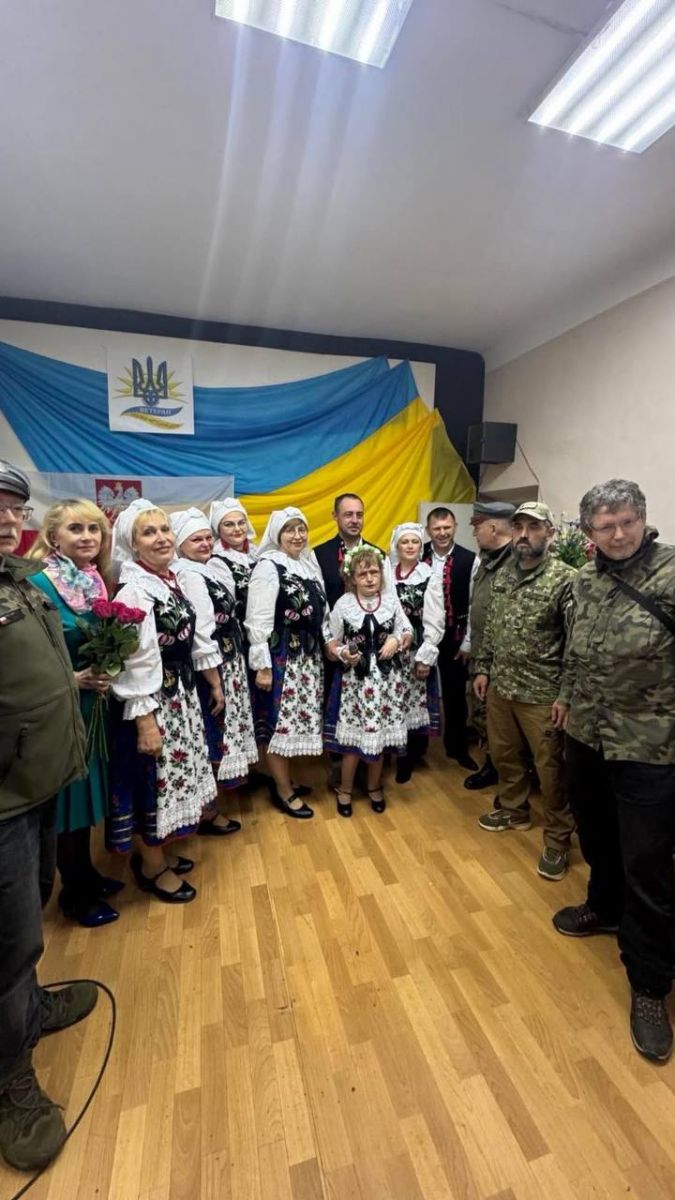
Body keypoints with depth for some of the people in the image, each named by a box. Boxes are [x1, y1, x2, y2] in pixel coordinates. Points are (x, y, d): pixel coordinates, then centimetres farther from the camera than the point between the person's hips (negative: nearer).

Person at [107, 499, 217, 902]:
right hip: (153, 702, -9)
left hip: (181, 695, 9)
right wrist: (145, 722, -20)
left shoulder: (171, 579, 6)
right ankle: (152, 867, 30)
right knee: (153, 782, 8)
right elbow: (135, 663, -22)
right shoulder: (134, 591, -20)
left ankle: (159, 851, 42)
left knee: (171, 777, 21)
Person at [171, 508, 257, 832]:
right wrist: (215, 683, -20)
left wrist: (229, 672, 12)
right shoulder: (187, 576, -20)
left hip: (228, 663, 9)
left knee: (219, 732, 20)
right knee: (211, 737, 4)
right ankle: (206, 813, 22)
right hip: (209, 671, -9)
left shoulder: (213, 567, 8)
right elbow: (200, 636, -23)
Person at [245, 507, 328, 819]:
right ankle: (284, 791, 18)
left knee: (294, 720, 15)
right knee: (279, 721, 4)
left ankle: (284, 779, 31)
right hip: (280, 657, -7)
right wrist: (262, 665, -18)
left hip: (308, 655, 8)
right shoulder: (268, 567, -13)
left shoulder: (309, 564, 10)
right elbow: (258, 622, -16)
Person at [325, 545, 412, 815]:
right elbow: (332, 643, 0)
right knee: (353, 737, 6)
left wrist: (396, 640, -13)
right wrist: (343, 654, -21)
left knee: (379, 735, 13)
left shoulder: (391, 599, -1)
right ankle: (345, 790, 29)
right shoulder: (343, 604, -7)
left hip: (386, 677, 2)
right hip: (355, 679, -2)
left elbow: (407, 633, 8)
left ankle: (374, 787, 36)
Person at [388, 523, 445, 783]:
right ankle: (400, 755, 27)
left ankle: (410, 758, 22)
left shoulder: (430, 577, -4)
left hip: (415, 651, -3)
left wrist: (426, 657, -11)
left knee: (414, 703, 3)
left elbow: (435, 622, -7)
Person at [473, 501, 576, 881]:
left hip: (542, 694, -6)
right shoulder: (503, 574, 6)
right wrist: (483, 668, 11)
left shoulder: (565, 579, -14)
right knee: (504, 754, 20)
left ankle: (558, 837, 28)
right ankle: (515, 810, 43)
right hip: (500, 686, 6)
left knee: (550, 767, 8)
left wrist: (566, 695, -16)